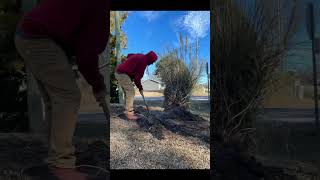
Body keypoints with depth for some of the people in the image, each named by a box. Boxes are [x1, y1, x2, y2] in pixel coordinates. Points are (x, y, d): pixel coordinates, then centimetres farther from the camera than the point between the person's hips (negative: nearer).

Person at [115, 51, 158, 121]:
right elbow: (137, 77, -15)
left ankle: (127, 111, 19)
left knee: (127, 92, 14)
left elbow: (129, 56, 29)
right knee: (131, 92, -8)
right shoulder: (143, 62, -15)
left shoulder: (140, 56, 13)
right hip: (123, 74, -10)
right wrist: (140, 88, -1)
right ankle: (129, 114, -6)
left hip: (118, 72, 10)